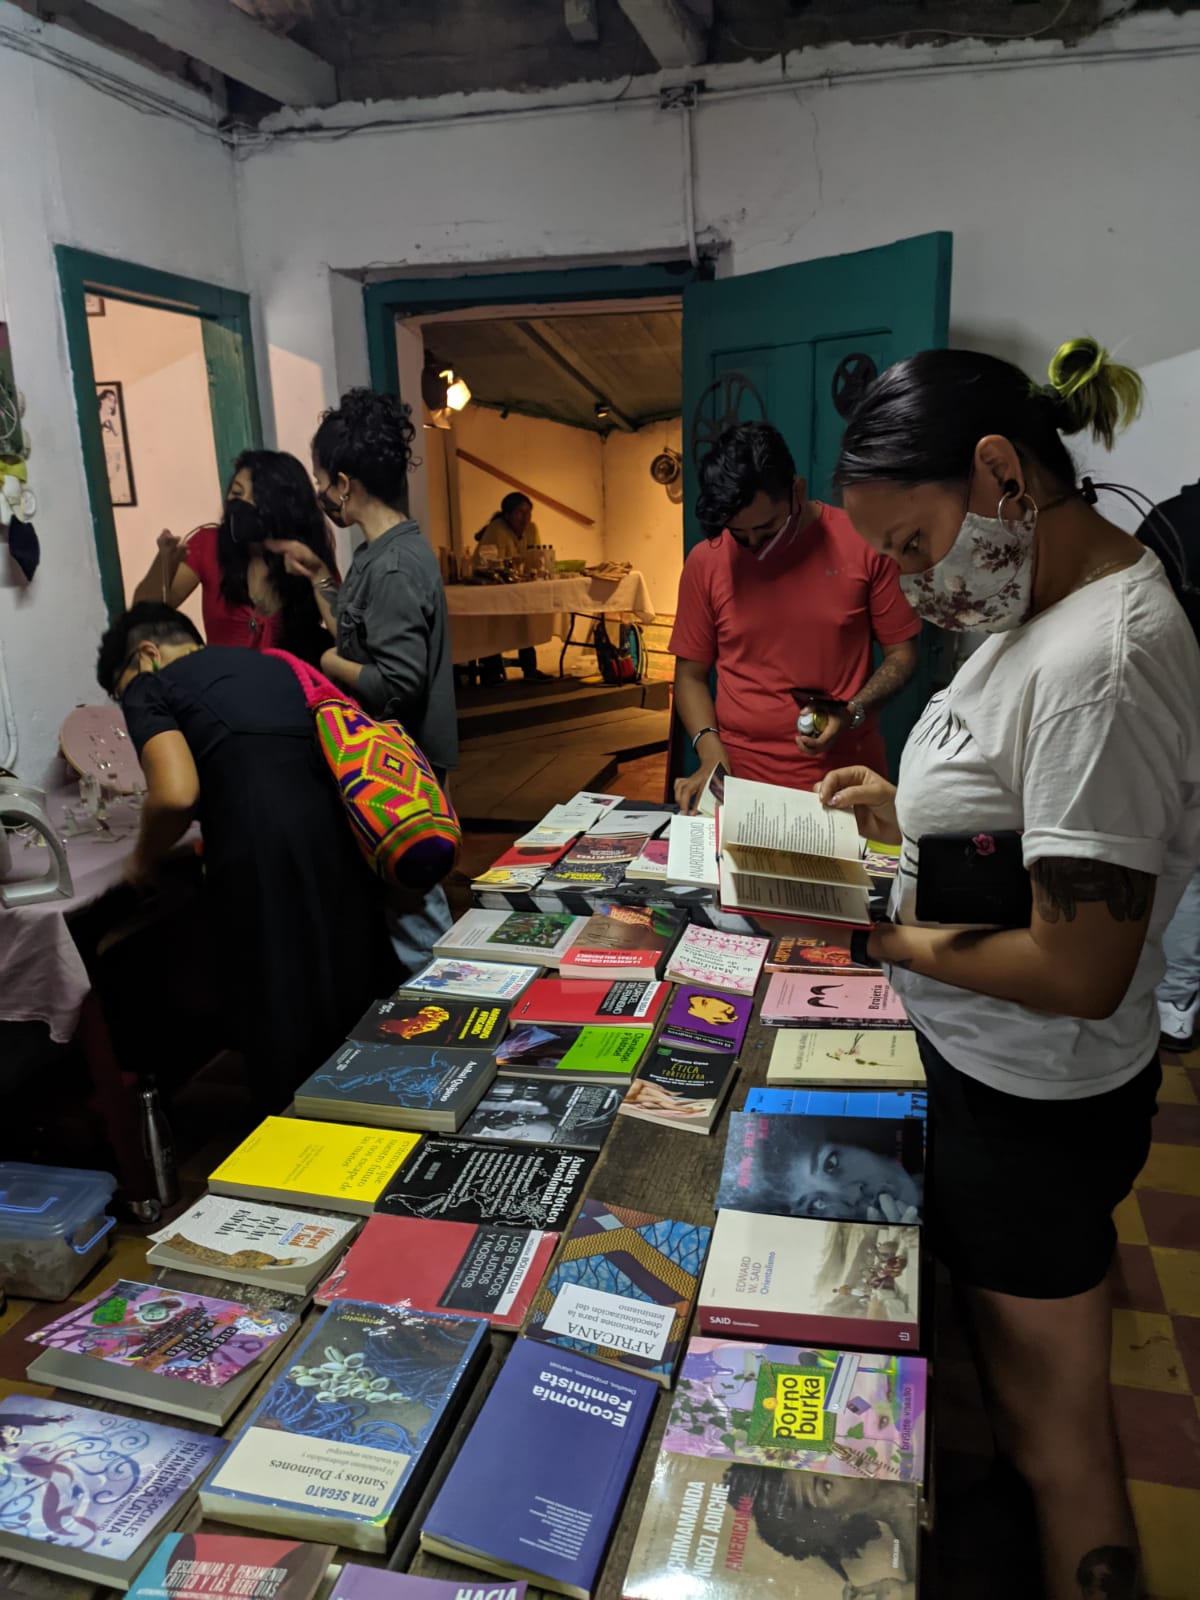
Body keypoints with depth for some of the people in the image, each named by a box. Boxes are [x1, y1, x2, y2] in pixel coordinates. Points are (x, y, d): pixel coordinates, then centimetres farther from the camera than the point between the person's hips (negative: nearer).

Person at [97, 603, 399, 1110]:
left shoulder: (151, 686, 9)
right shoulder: (275, 665, 27)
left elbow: (177, 794, -8)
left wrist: (144, 860, 12)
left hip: (264, 861, -6)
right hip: (342, 835, 7)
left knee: (282, 1035, 7)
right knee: (362, 1019, 18)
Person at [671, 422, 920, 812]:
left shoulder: (863, 544, -12)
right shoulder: (706, 560, -8)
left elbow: (902, 655, -4)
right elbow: (691, 674, 1)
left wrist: (852, 713, -20)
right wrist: (710, 751, -15)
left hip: (846, 778, 2)